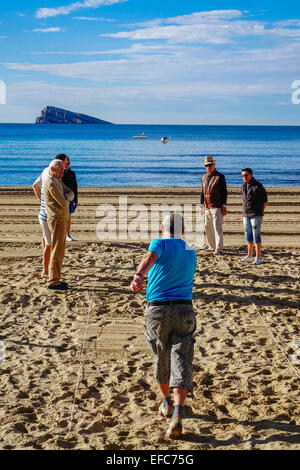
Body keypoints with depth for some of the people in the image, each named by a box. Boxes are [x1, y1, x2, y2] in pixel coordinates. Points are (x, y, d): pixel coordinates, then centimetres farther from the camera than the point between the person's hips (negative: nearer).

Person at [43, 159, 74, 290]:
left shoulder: (58, 182, 17)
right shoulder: (51, 183, -16)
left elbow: (71, 194, 9)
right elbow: (63, 203, -19)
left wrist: (65, 197, -12)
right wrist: (66, 200, 3)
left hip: (62, 220, 10)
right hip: (57, 219, -10)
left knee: (59, 251, 13)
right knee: (57, 251, -8)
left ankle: (54, 279, 20)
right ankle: (53, 282, -4)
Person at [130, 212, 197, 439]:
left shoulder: (160, 243, 1)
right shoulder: (191, 253, 17)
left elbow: (150, 258, -24)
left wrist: (139, 276, -43)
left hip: (157, 311, -2)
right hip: (184, 311, 2)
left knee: (161, 358, 19)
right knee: (182, 363, -3)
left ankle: (167, 403, 36)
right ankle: (177, 413, -21)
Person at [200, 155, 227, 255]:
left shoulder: (220, 177, -5)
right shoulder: (204, 177, 14)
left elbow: (224, 192, -7)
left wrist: (224, 206, -11)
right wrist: (202, 205, 16)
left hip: (217, 207, -7)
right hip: (207, 207, 7)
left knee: (217, 227, -10)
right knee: (208, 227, 9)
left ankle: (219, 248, -8)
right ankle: (212, 246, 20)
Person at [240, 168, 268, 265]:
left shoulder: (258, 186, -9)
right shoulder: (243, 186, 10)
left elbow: (265, 200, -3)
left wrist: (261, 212, -3)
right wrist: (245, 210, 14)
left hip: (256, 215, -6)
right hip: (246, 215, 7)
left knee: (256, 235, -6)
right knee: (248, 236, 12)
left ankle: (258, 257, -1)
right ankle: (249, 256, 21)